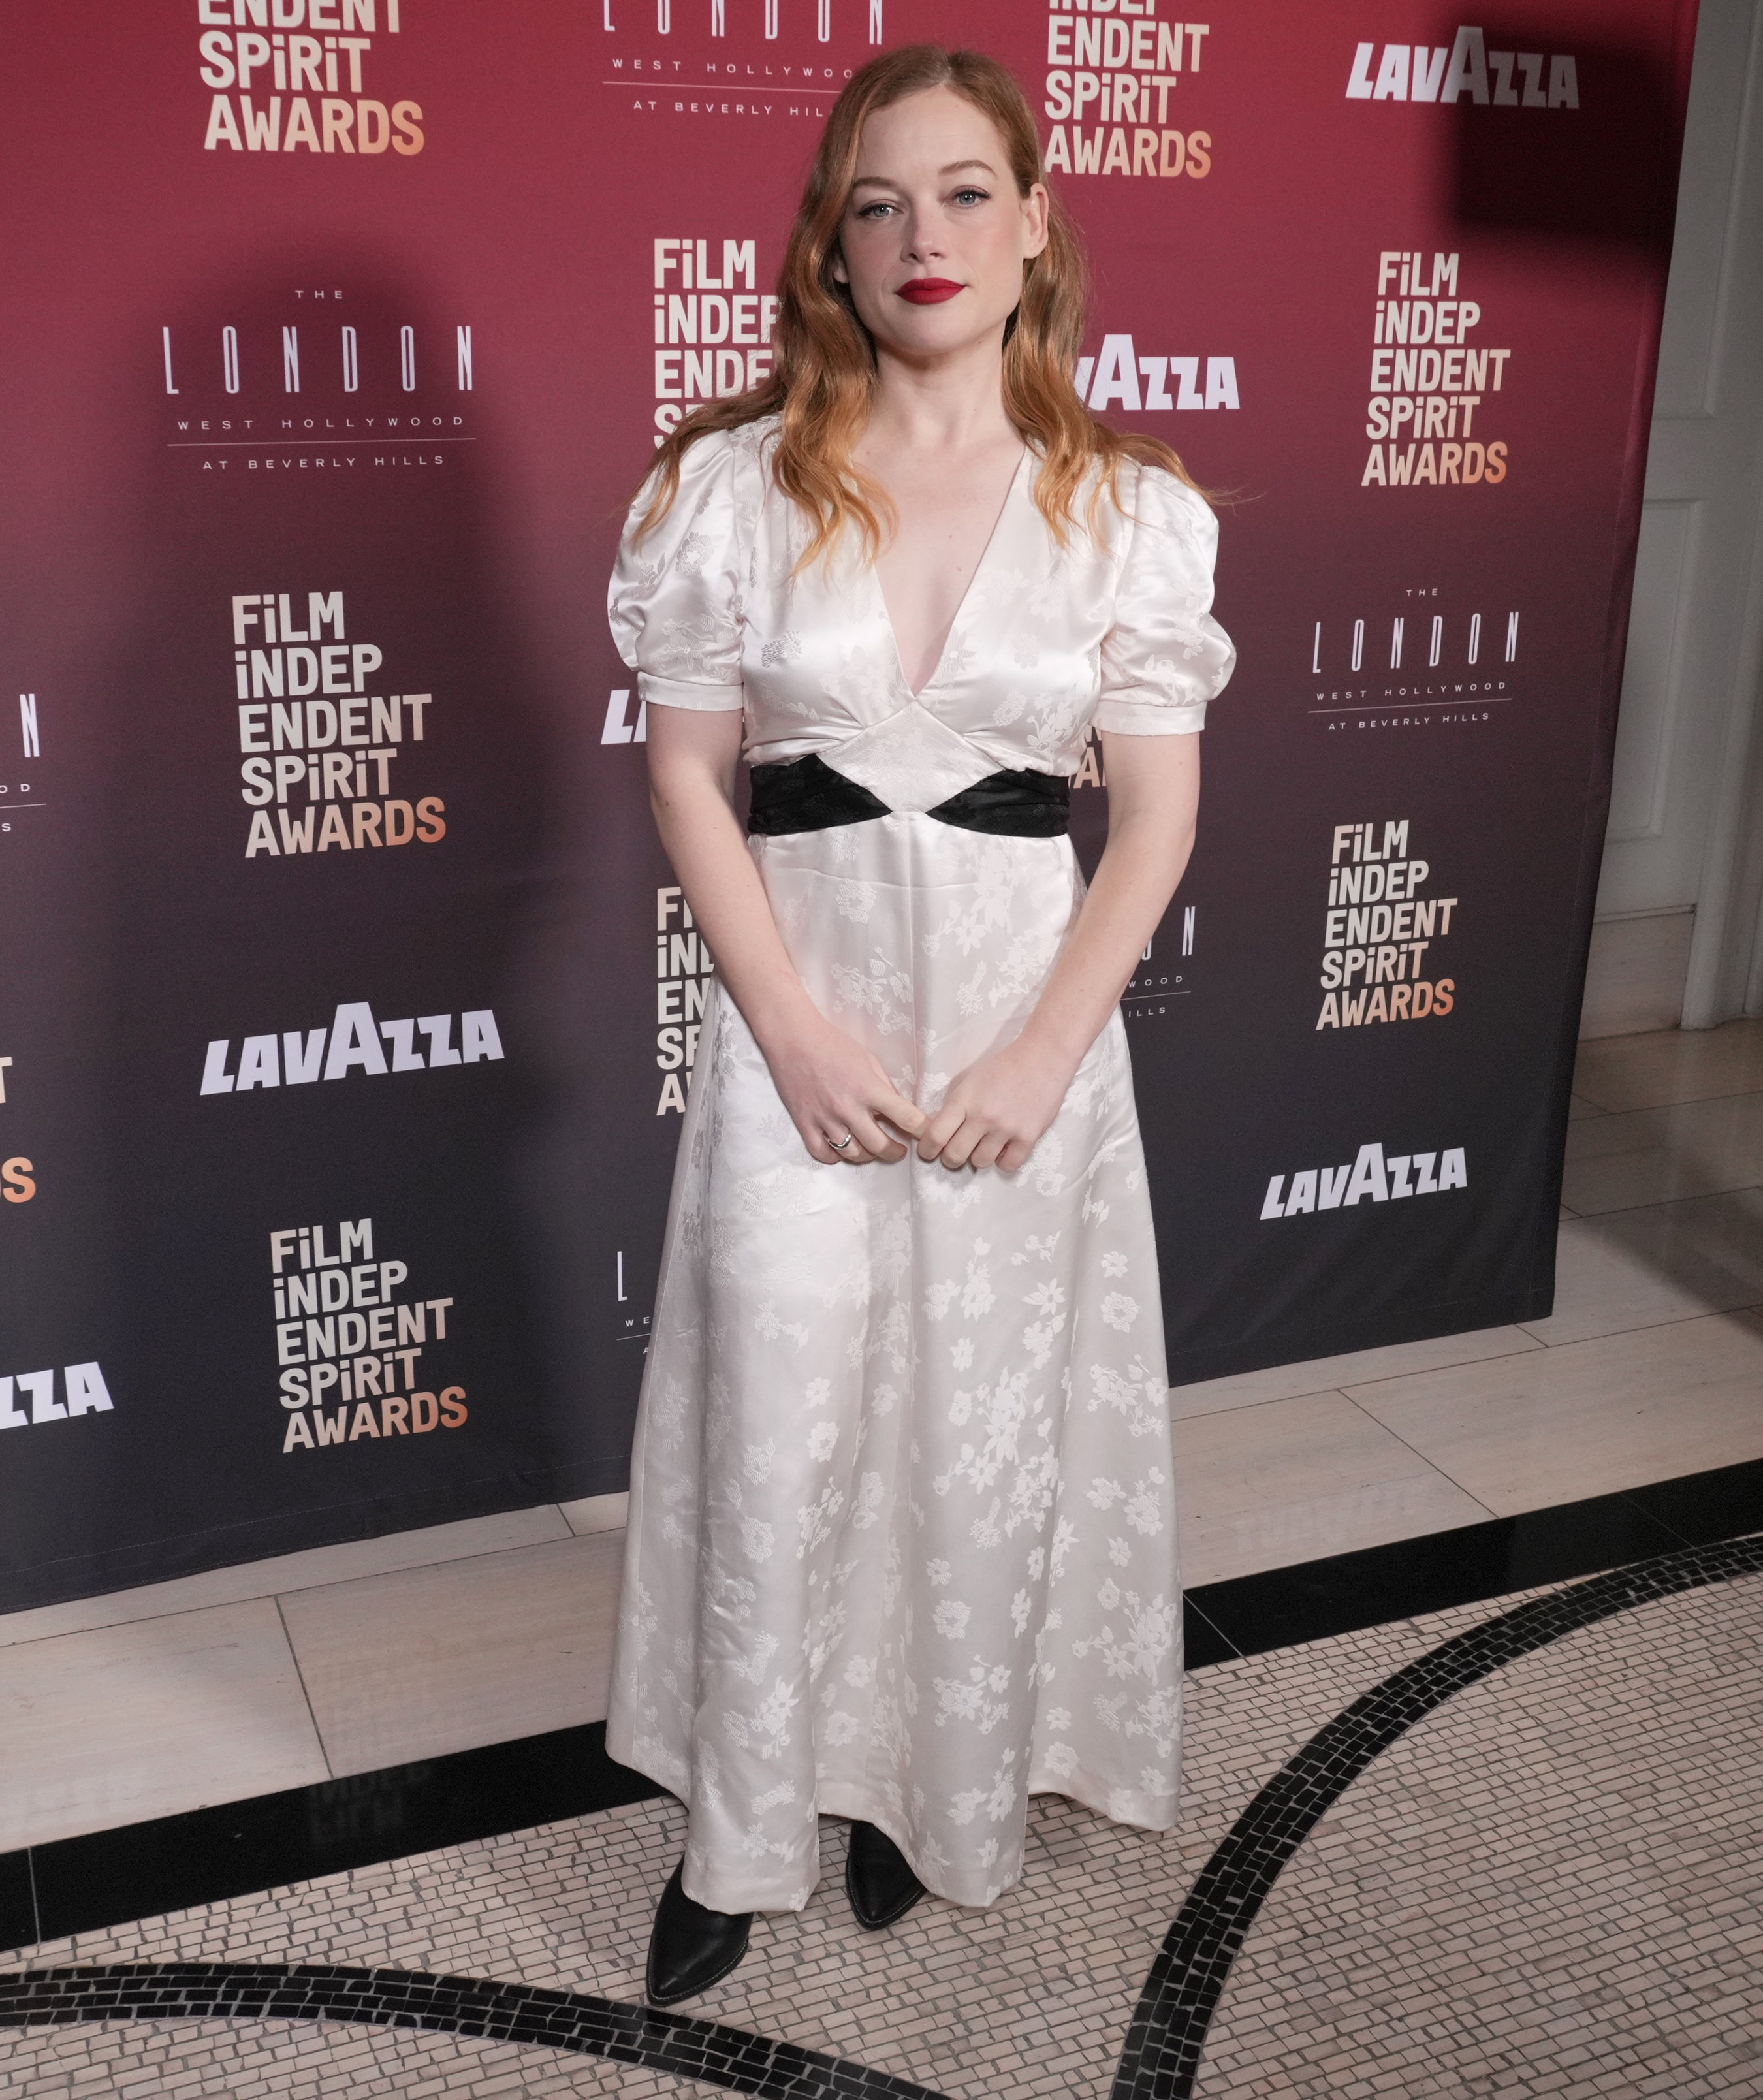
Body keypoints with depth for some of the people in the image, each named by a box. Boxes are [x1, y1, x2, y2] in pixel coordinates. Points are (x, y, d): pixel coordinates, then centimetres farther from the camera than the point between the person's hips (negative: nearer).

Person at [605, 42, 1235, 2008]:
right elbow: (688, 773, -2)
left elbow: (1157, 815, 0)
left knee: (986, 1418, 11)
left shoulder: (1130, 506, 0)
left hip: (1027, 1015, 1)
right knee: (778, 1420, 4)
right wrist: (798, 1030, -11)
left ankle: (929, 1782, 35)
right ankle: (741, 1830, 26)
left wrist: (1041, 1055, -10)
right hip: (800, 1006, 0)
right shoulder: (736, 482, -2)